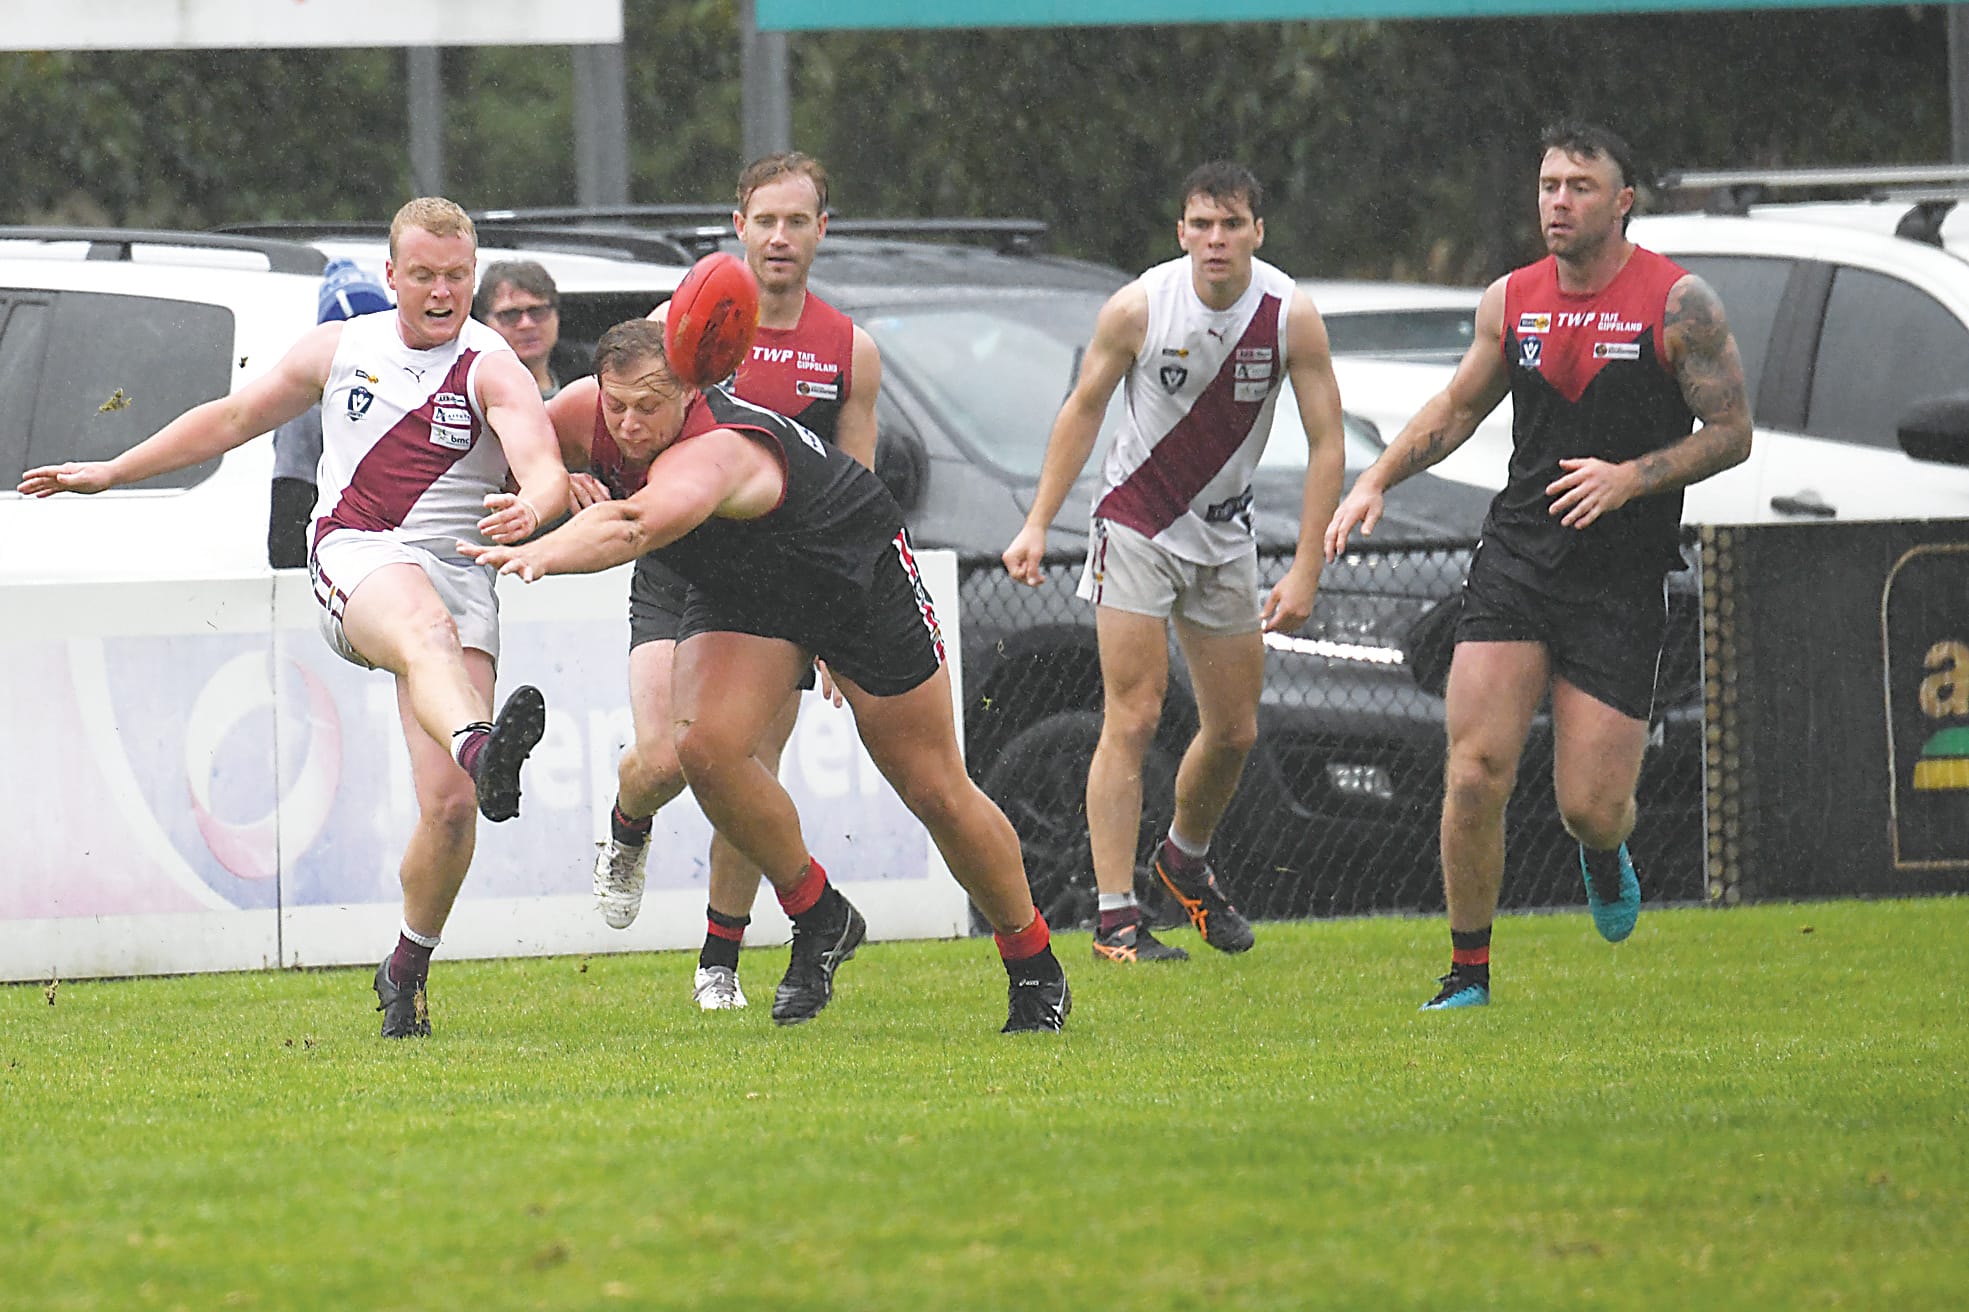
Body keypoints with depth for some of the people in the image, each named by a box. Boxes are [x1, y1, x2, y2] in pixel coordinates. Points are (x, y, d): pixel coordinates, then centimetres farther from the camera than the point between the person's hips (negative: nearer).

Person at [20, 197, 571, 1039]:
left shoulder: (491, 369, 3)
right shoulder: (340, 349, 14)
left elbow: (545, 470, -15)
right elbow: (234, 418, 29)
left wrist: (533, 507, -40)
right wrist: (110, 472, 34)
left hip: (457, 575, 0)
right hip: (353, 560, 0)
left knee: (449, 804, -14)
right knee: (424, 631, -39)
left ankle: (406, 969, 11)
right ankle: (478, 748, -74)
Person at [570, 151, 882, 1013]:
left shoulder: (850, 352, 2)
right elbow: (614, 422, 1)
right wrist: (575, 470, -22)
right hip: (676, 573, -1)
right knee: (663, 760, -17)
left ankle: (720, 965, 15)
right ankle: (627, 836, 20)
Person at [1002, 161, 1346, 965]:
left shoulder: (1291, 316, -13)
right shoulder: (1139, 308, -16)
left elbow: (1326, 443, -9)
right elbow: (1084, 408, -1)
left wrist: (1305, 572, -14)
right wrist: (1038, 523, -4)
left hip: (1224, 530, 3)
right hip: (1135, 524, -3)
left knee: (1235, 729, 9)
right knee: (1132, 718, -13)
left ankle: (1186, 862, 38)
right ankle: (1115, 919, -13)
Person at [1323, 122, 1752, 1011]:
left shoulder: (1677, 303, -5)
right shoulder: (1511, 302, 7)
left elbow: (1731, 432, -3)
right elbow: (1455, 410, 21)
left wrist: (1630, 477, -16)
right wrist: (1376, 481, 8)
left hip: (1621, 585, -3)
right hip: (1516, 559, 3)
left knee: (1590, 805, -4)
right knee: (1475, 772, -12)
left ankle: (1603, 851, 35)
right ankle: (1468, 972, 2)